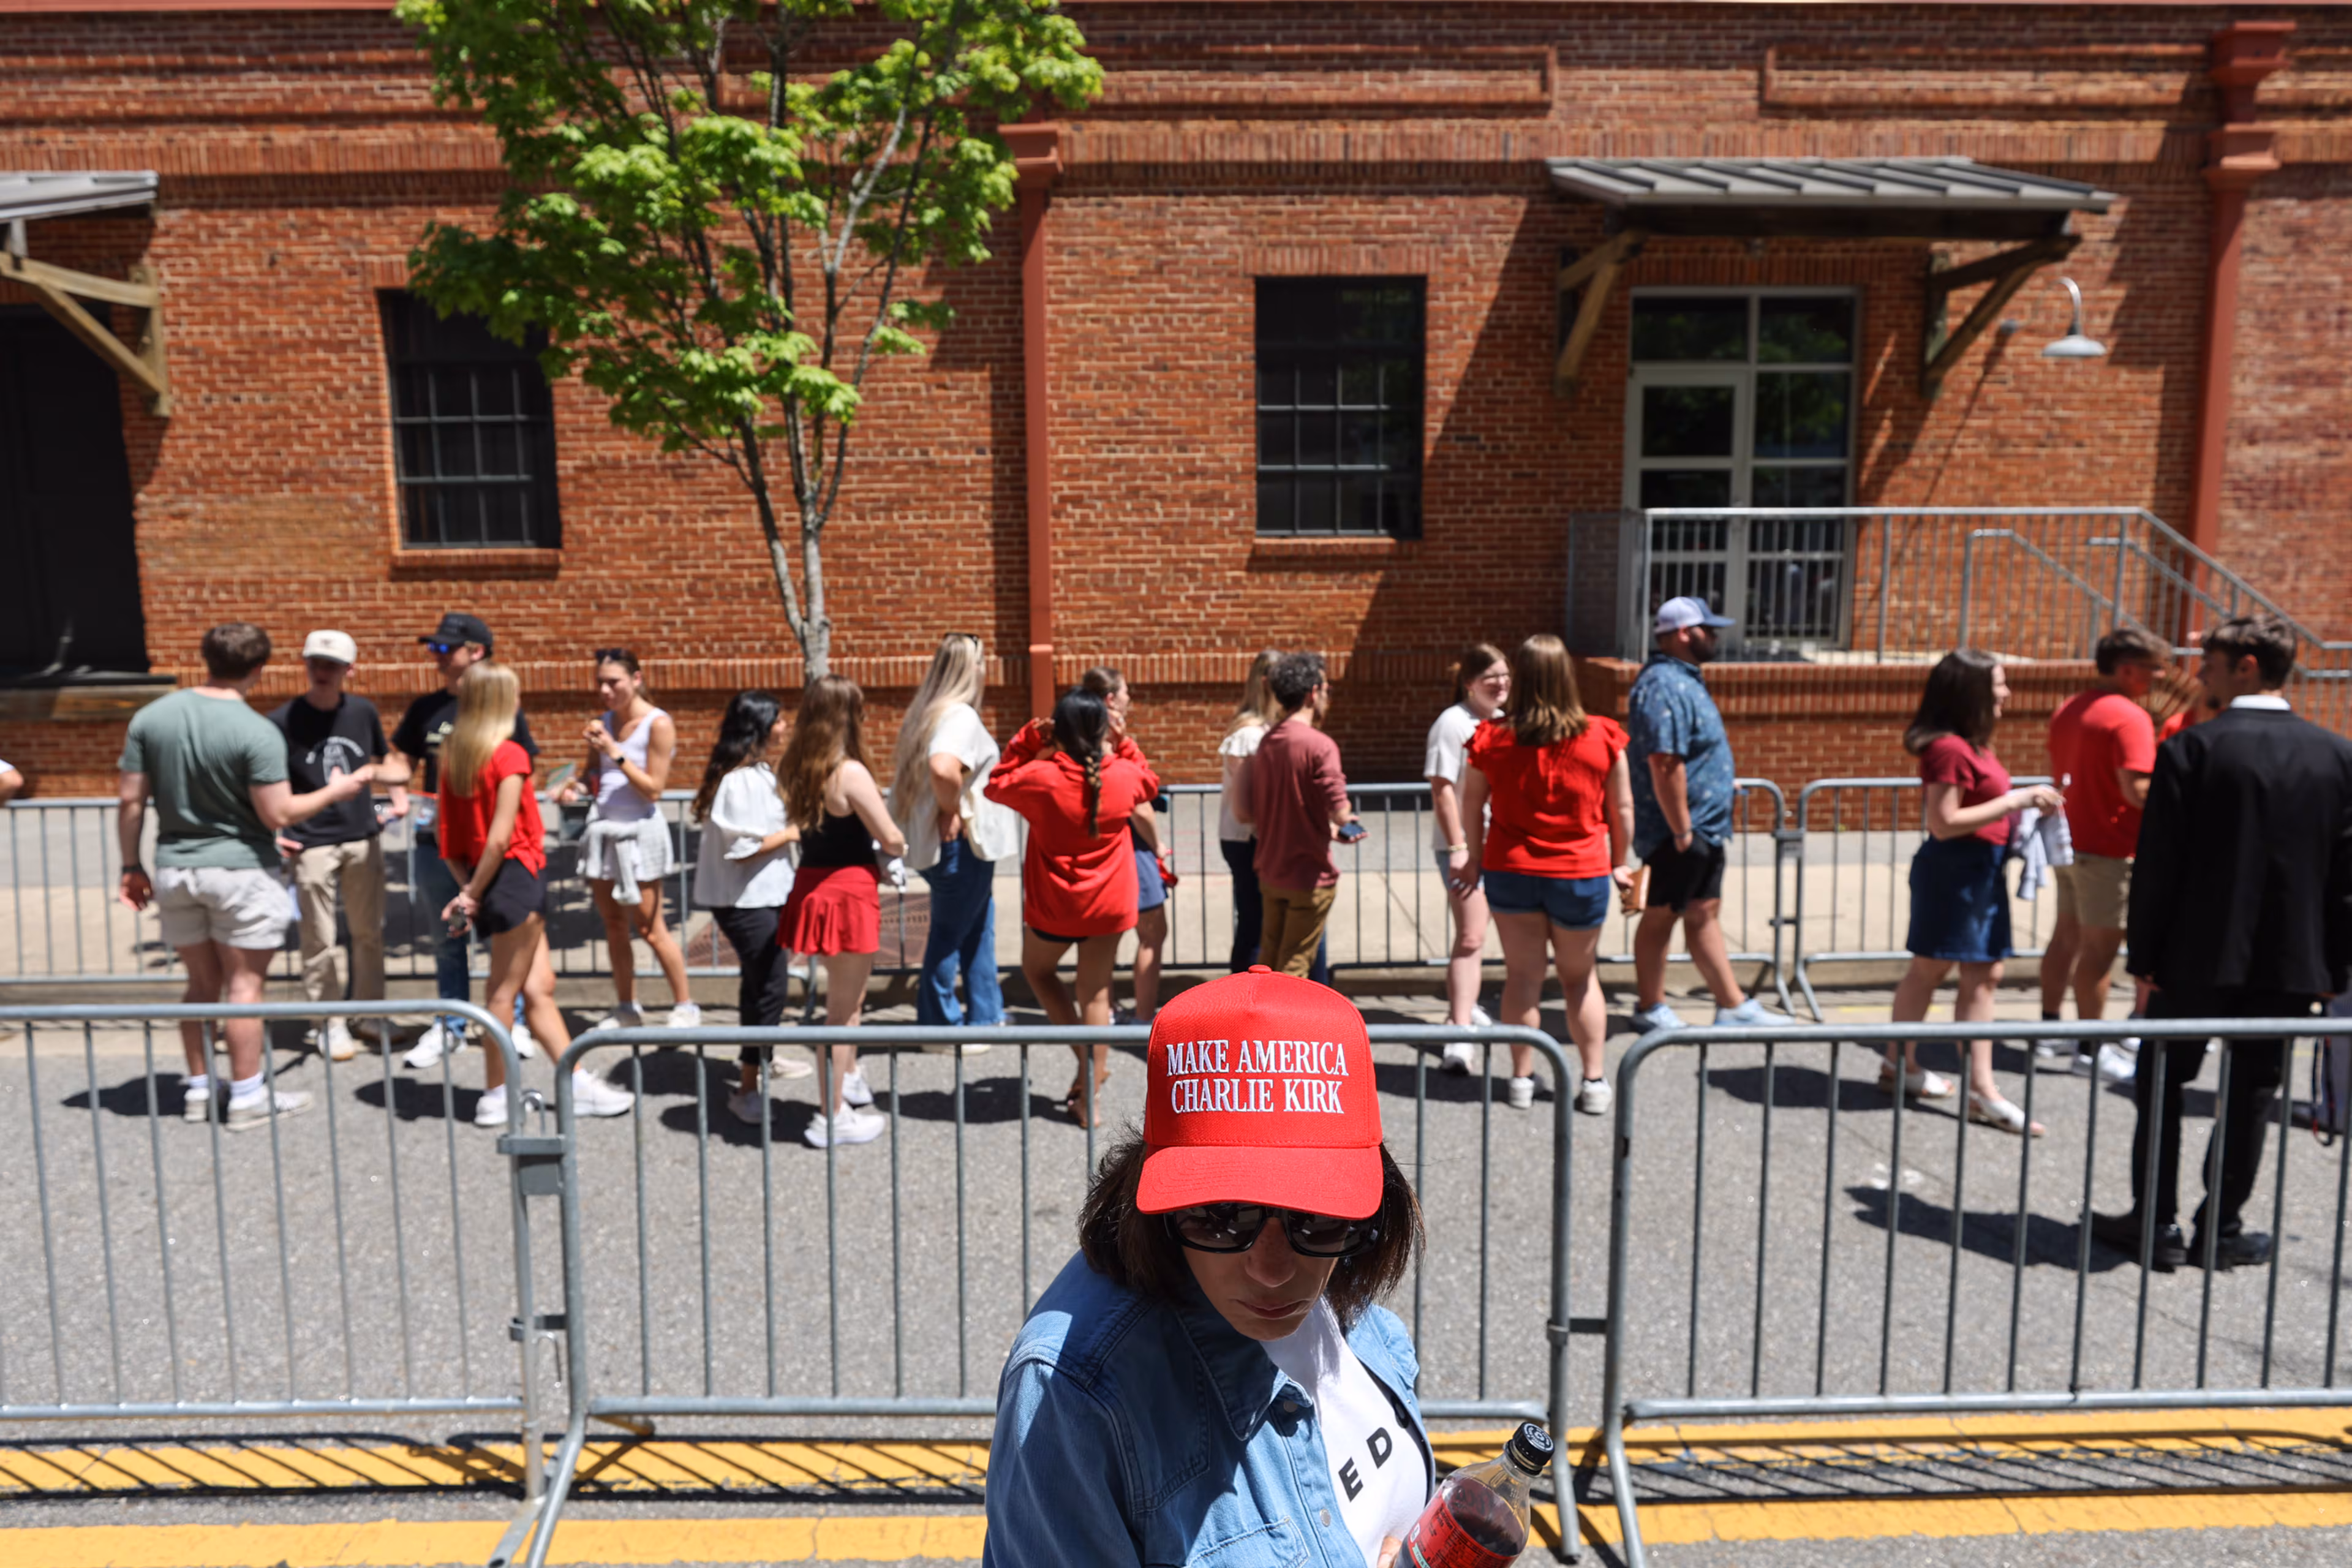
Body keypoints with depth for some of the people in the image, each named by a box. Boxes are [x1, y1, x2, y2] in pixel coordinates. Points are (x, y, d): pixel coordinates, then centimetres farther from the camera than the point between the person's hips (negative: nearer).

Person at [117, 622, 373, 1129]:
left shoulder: (151, 718, -1)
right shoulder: (257, 732, -17)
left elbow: (129, 800, 2)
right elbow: (278, 814, -17)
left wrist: (131, 867, 12)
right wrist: (336, 791, -3)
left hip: (174, 871, 5)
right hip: (241, 869, -5)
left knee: (201, 983, 17)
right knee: (244, 984, 4)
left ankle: (200, 1090, 25)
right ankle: (247, 1097, 11)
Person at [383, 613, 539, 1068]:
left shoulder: (503, 709, -2)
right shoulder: (425, 709, 8)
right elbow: (403, 765, 11)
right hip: (437, 840, 3)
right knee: (447, 938, 12)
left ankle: (512, 1021, 18)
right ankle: (449, 1026, 22)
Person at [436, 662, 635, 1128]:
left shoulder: (452, 753, 9)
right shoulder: (510, 755, -14)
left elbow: (447, 832, 7)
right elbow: (501, 837, -19)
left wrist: (467, 887, 5)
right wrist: (474, 894, -11)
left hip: (486, 879, 8)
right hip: (515, 876, -8)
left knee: (540, 985, 10)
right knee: (505, 991, 1)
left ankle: (578, 1084, 15)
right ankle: (495, 1098, 11)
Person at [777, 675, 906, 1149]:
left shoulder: (797, 768, 3)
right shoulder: (850, 773, -19)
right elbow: (891, 840, -14)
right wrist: (899, 843, 9)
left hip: (813, 885, 8)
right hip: (848, 891, -8)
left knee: (846, 995, 27)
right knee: (842, 1008, 2)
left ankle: (848, 1079, 45)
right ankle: (833, 1118, 11)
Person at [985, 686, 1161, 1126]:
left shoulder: (1040, 777, -19)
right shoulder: (1124, 775, -11)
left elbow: (997, 785, 2)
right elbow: (1150, 782, 14)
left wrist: (1028, 740, -2)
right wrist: (1122, 743, 6)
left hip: (1053, 905, -2)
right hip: (1109, 905, 2)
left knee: (1037, 970, 26)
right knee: (1096, 993, 11)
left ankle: (1088, 1058, 16)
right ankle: (1088, 1097, 15)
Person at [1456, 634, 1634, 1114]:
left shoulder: (1493, 740, -8)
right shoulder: (1602, 739, -10)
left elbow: (1472, 804, 3)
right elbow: (1622, 809, 0)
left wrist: (1474, 859, 17)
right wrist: (1621, 862, 15)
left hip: (1510, 871, 0)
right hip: (1581, 875, 0)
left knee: (1521, 975, 12)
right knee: (1579, 978, 15)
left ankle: (1522, 1078, 17)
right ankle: (1594, 1081, 17)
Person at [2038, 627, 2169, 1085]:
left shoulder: (2067, 709, 10)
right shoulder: (2129, 717, -18)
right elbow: (2138, 790, -25)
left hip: (2069, 838, 9)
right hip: (2108, 847, -9)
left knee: (2067, 934, 17)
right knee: (2101, 945, -2)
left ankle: (2050, 1026, 25)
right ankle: (2092, 1048, 4)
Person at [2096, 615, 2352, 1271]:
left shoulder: (2191, 749, -12)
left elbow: (2159, 866, -12)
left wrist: (2145, 955, -5)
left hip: (2199, 954, -3)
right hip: (2291, 963, 4)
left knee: (2162, 1086, 10)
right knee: (2250, 1095, 13)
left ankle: (2157, 1224, 14)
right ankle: (2222, 1229, 20)